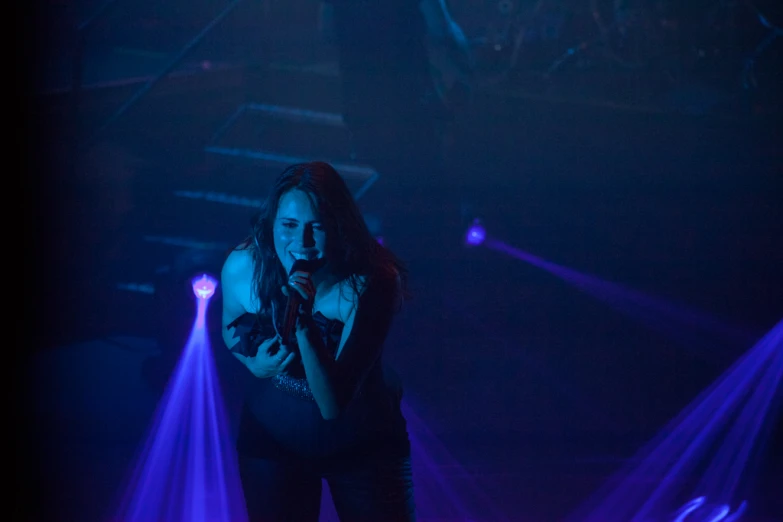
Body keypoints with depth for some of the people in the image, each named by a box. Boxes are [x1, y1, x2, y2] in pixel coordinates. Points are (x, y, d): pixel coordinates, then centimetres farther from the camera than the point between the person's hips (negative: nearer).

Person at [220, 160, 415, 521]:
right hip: (270, 436, 2)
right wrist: (253, 363, -14)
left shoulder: (370, 283, -29)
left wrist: (304, 325, -44)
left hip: (365, 442, -2)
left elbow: (333, 406, -33)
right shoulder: (242, 268, -19)